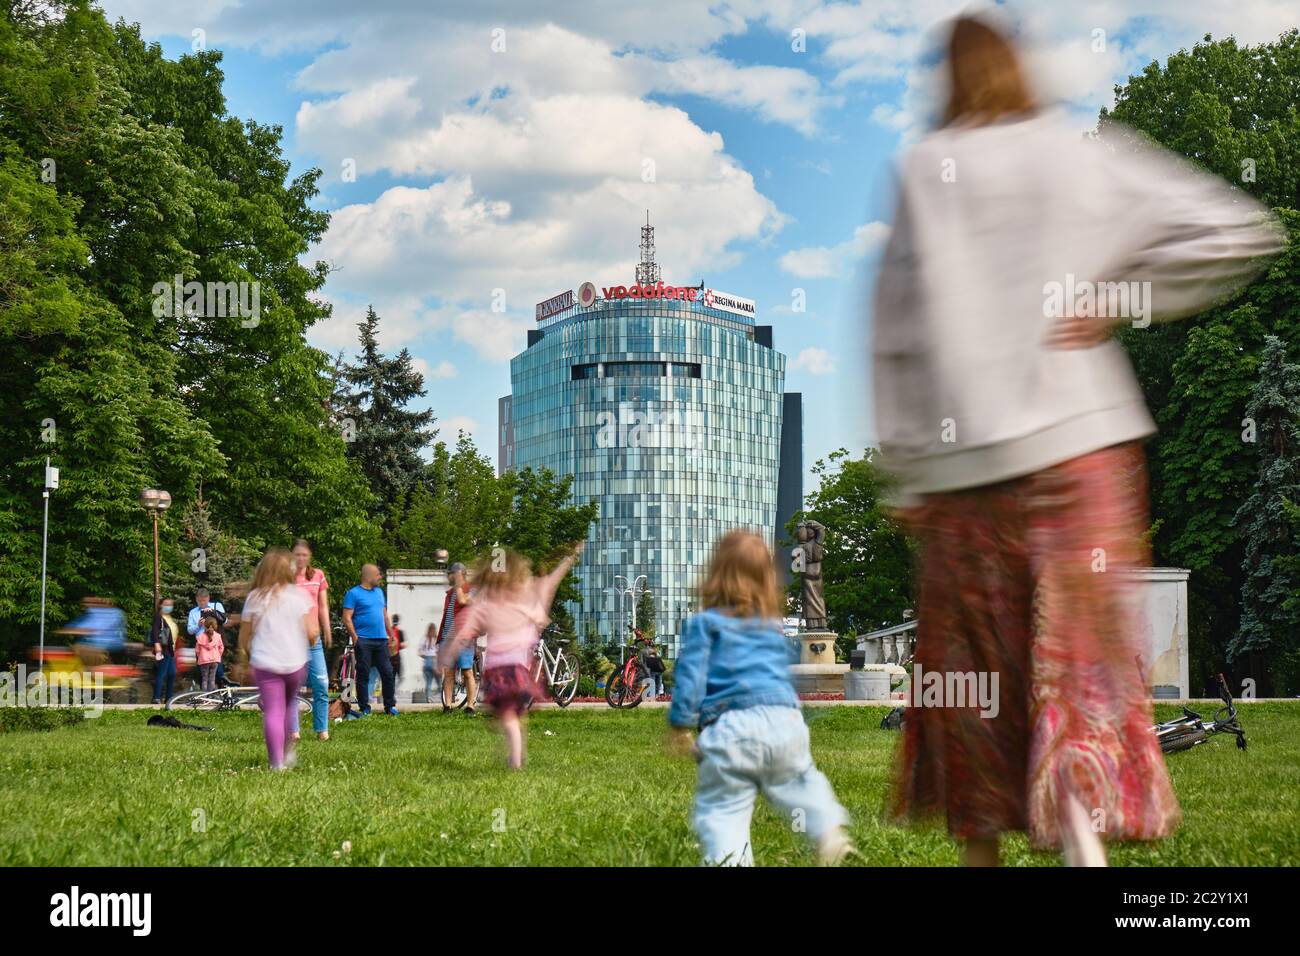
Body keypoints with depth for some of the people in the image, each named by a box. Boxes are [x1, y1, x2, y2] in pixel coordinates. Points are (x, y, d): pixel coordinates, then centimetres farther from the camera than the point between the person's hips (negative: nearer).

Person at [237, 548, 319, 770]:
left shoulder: (255, 598, 0)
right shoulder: (300, 597, -2)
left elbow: (244, 636, 6)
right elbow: (312, 633, -7)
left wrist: (244, 653, 26)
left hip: (264, 663, -1)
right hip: (295, 663, 1)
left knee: (273, 712, -2)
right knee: (289, 704, 24)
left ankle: (277, 762, -9)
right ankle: (288, 749, 20)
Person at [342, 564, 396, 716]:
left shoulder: (379, 591, 18)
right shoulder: (353, 593, -3)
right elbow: (347, 618, -9)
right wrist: (355, 638, -14)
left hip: (381, 640, 6)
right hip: (364, 641, -6)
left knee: (387, 673, 3)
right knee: (363, 675, -1)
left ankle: (390, 706, 11)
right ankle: (365, 709, 4)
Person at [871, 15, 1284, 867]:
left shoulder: (924, 172, -3)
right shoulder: (1087, 157, 2)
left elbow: (901, 326, -5)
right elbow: (1237, 231, -1)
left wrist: (905, 471, -1)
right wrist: (1118, 301, 2)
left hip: (962, 448, 0)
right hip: (1079, 438, 1)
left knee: (970, 662, 14)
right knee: (1082, 644, 2)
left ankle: (980, 840, 23)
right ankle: (1080, 820, -22)